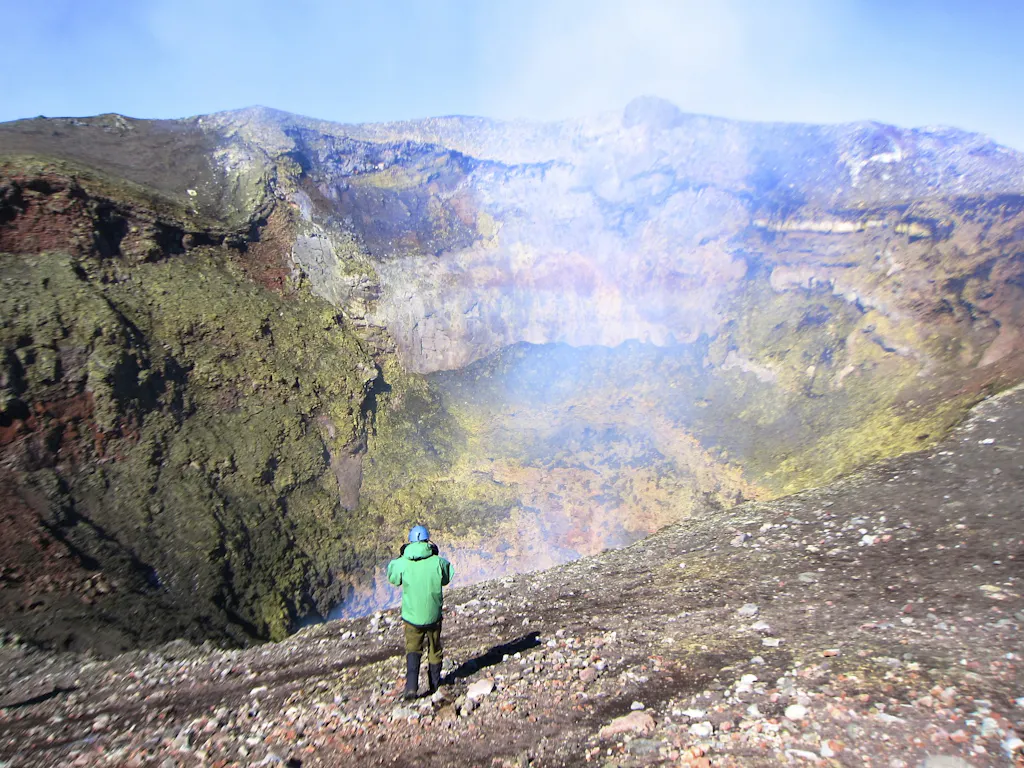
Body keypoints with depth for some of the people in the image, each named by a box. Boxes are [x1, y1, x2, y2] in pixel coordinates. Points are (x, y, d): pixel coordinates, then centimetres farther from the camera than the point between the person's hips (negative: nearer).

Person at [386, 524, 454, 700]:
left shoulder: (403, 563, -13)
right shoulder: (437, 562, -16)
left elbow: (392, 577, 7)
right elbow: (448, 576, 3)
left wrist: (399, 557, 15)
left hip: (411, 616, 0)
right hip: (433, 616, 0)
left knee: (413, 650, 13)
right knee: (434, 650, 20)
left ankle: (411, 686, -3)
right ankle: (435, 683, 36)